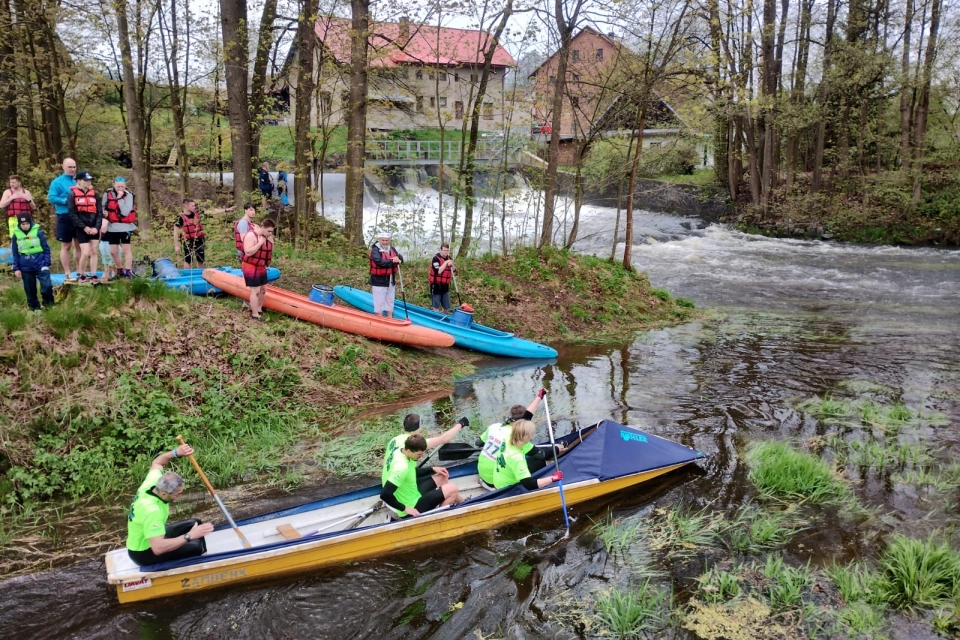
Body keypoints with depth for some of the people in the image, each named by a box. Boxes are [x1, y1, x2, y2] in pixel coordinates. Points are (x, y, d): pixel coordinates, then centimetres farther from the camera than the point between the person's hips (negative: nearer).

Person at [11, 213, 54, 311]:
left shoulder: (38, 231, -6)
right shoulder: (16, 234, 0)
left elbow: (46, 248, -1)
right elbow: (15, 254, 6)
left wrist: (47, 263, -7)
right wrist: (16, 268, 4)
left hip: (40, 264, -2)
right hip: (25, 268, 2)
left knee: (47, 286, -14)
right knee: (30, 289, 10)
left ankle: (49, 304, 7)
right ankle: (34, 307, 23)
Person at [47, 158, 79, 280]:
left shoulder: (78, 181, 12)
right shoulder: (57, 182, -4)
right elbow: (51, 198, -11)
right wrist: (67, 201, -20)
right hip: (65, 217, -5)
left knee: (79, 244, 10)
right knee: (66, 246, 1)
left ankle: (80, 272, 19)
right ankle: (67, 274, 5)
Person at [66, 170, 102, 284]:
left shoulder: (94, 194, 9)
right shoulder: (73, 194, -4)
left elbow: (100, 212, 6)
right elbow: (72, 214, -8)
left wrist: (97, 227, -7)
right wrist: (84, 227, -14)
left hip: (94, 228, 4)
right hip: (81, 229, -4)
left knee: (94, 252, 4)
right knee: (86, 253, -10)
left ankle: (93, 276, 10)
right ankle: (81, 276, 7)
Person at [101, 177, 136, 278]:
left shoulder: (129, 195, -8)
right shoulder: (108, 194, 1)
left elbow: (125, 212, -19)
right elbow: (103, 208, 13)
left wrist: (120, 198, -21)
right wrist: (104, 220, -2)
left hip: (125, 227, -3)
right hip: (112, 227, 4)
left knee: (126, 249, -2)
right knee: (113, 251, 7)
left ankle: (128, 271, 0)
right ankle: (120, 271, 20)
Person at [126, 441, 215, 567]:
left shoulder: (151, 484, -16)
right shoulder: (152, 511, -39)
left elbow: (157, 463, 7)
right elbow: (158, 548, -45)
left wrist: (176, 453, -11)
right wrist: (190, 536, -44)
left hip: (148, 537, 9)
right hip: (144, 554, -9)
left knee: (195, 524, 11)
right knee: (196, 547, -19)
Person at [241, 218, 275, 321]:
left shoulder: (267, 237, 3)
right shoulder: (251, 235, -21)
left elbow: (270, 251, 13)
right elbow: (248, 252, -30)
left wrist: (271, 241, -1)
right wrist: (260, 243, -29)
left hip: (261, 267, 9)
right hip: (251, 267, -9)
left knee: (263, 289, 16)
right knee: (255, 291, -10)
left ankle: (259, 309, 32)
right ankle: (255, 315, -5)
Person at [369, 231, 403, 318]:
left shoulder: (392, 249, 10)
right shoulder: (375, 250, -14)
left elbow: (400, 258, 4)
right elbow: (379, 262, -29)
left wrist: (398, 258, -19)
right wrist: (392, 261, -30)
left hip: (391, 281, 8)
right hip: (379, 281, -8)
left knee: (390, 302, 16)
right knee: (379, 304, -4)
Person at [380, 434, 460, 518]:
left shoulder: (399, 451, -5)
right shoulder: (402, 467, -33)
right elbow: (385, 495, -35)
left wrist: (432, 469, 7)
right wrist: (405, 508, -24)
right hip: (412, 507, -9)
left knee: (442, 477, 17)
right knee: (453, 489, -9)